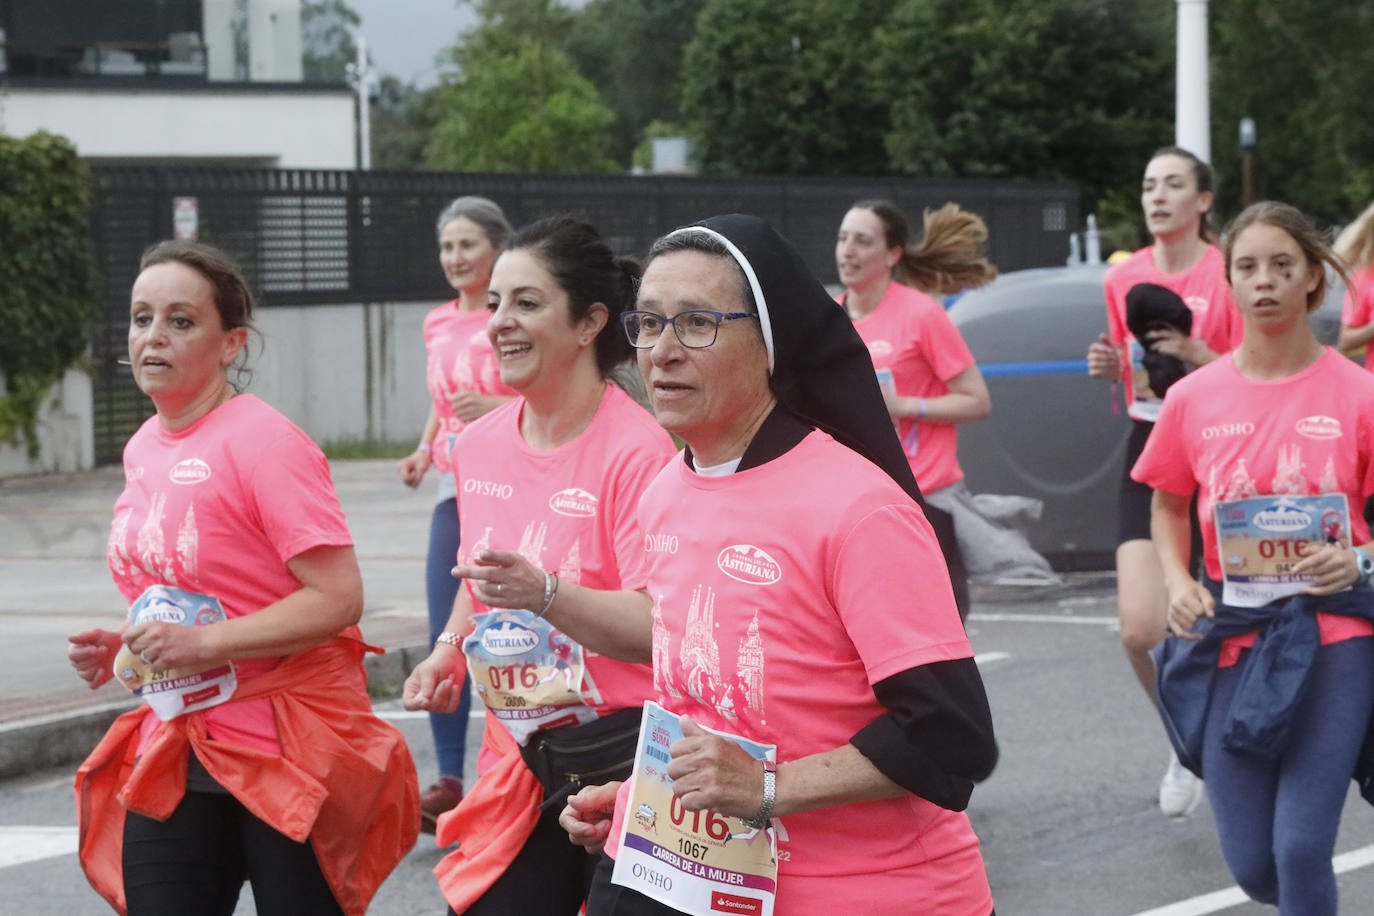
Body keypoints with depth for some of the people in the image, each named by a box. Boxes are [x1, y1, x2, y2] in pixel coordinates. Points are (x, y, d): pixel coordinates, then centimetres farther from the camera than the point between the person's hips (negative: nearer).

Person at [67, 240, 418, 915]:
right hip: (174, 760, 7)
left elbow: (338, 599, -20)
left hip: (284, 762, -7)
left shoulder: (264, 443, -13)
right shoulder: (143, 453, 11)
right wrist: (121, 650, 6)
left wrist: (203, 643, -23)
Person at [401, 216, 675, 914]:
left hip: (621, 751, -6)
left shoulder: (640, 451, -15)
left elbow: (659, 627, -20)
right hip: (522, 765, 6)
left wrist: (547, 595, -34)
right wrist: (448, 653, 7)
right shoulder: (479, 445, 8)